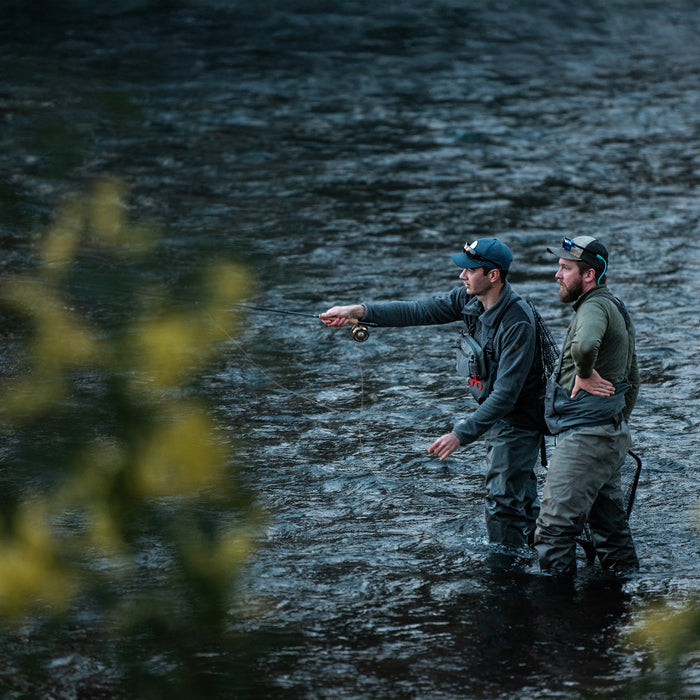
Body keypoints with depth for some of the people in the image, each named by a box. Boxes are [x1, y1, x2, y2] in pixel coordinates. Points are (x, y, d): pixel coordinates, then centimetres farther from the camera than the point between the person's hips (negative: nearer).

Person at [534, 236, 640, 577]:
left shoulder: (595, 307, -16)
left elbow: (586, 344, -42)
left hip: (585, 437, -11)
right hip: (613, 438, 11)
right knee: (609, 524, 17)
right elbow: (632, 380, 26)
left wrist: (585, 375, -23)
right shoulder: (617, 308, 17)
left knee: (554, 529, -9)